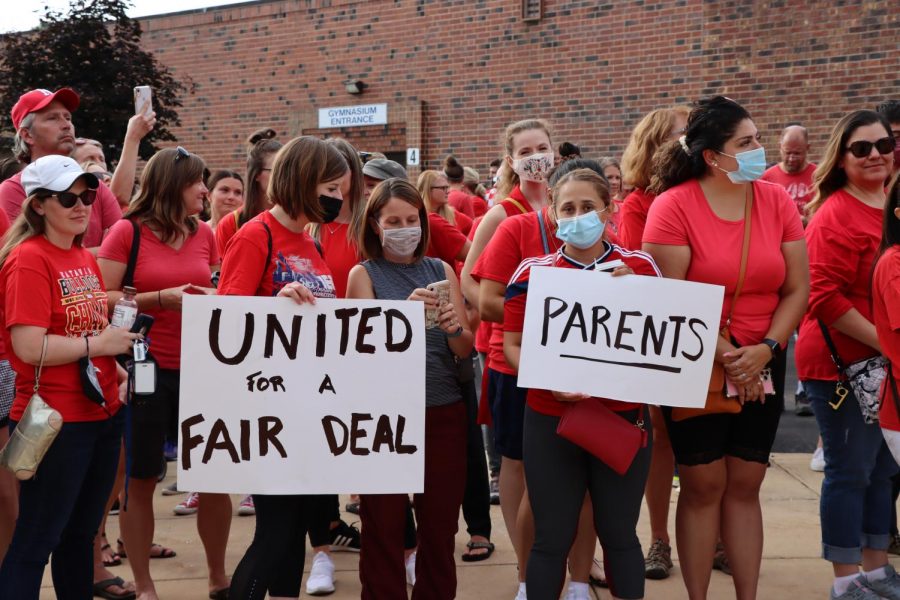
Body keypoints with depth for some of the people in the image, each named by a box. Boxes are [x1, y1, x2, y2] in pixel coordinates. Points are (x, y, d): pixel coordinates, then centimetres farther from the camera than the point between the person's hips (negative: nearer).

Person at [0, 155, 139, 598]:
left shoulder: (85, 258, 11)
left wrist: (118, 374, 9)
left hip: (103, 414, 8)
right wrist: (99, 344, -14)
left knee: (80, 533, 18)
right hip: (55, 423, -8)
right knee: (36, 539, 0)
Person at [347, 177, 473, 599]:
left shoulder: (441, 271, 8)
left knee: (440, 525, 9)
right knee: (383, 527, 5)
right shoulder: (364, 274, 1)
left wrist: (454, 329, -16)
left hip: (443, 411, 3)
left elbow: (467, 350, 6)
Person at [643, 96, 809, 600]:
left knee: (745, 484, 9)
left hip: (761, 366, 4)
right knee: (704, 485, 3)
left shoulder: (777, 201, -1)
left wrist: (765, 350, -12)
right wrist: (724, 355, -16)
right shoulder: (674, 205, -13)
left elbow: (797, 288, 1)